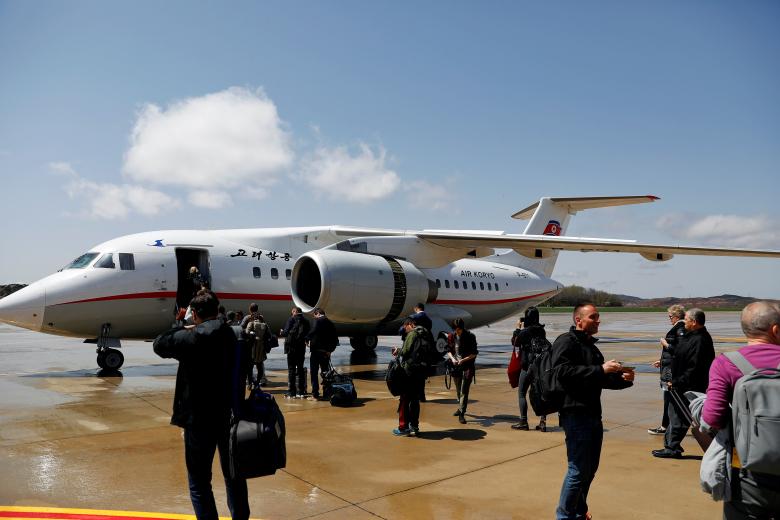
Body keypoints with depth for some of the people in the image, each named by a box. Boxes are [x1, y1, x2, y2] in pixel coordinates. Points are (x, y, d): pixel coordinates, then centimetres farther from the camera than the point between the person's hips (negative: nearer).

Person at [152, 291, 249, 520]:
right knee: (234, 476, 20)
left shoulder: (189, 338, -15)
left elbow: (159, 345, 4)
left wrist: (183, 329, 14)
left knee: (199, 482, 9)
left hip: (199, 420, -4)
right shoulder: (234, 336, -3)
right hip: (231, 418, 5)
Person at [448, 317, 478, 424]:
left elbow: (474, 353, -7)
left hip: (467, 367, -4)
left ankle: (461, 414, -9)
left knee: (464, 391, -9)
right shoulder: (452, 337, 0)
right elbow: (449, 351, 9)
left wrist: (463, 360, -18)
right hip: (456, 366, 4)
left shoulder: (470, 336, -9)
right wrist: (452, 358, -11)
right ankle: (461, 407, 38)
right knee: (458, 390, 17)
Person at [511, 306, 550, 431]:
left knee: (521, 393, 4)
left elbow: (515, 342, -1)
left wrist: (517, 328, 8)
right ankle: (543, 421, 9)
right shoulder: (541, 330, 7)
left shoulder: (525, 331, -11)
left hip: (528, 365, -6)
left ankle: (523, 422, 4)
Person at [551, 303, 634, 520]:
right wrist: (600, 369, -25)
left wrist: (623, 379, 7)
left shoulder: (591, 346, 19)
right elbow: (563, 371, -25)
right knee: (578, 470, -6)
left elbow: (602, 380, 26)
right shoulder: (566, 342, -9)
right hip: (575, 414, -9)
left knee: (590, 469, 17)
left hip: (593, 415, 9)